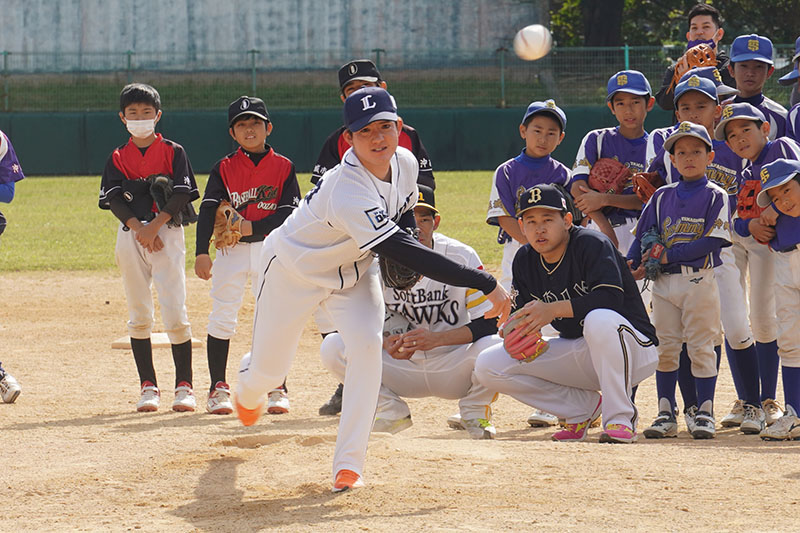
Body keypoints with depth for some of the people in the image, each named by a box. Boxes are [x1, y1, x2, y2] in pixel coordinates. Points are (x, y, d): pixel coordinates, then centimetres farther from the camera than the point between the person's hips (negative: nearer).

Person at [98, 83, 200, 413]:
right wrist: (139, 229, -15)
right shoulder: (117, 158, 10)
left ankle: (184, 386, -5)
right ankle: (148, 386, 8)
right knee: (138, 316, 3)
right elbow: (114, 200, 0)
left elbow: (181, 194, -5)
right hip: (131, 235, 3)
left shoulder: (173, 152, 5)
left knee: (175, 313, -10)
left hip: (167, 231, -3)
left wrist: (154, 226, -15)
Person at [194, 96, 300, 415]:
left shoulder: (283, 167, 2)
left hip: (271, 248, -1)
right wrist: (201, 252, -20)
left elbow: (290, 211, -6)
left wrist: (253, 227, -19)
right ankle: (218, 389, 4)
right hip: (231, 249, 1)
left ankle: (277, 389, 7)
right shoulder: (224, 168, 3)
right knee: (222, 317, -2)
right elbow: (208, 209, -7)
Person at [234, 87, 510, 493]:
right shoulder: (348, 193, -41)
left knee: (367, 345, -22)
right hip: (294, 269, -5)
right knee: (269, 368, 8)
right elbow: (402, 251, -45)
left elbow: (406, 215, 9)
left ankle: (349, 463, -18)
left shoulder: (405, 163, -16)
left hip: (353, 271, 5)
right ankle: (248, 390, 50)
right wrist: (485, 283, -45)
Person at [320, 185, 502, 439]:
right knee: (332, 346, -19)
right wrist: (386, 343, -25)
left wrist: (436, 339, -31)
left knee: (492, 346, -34)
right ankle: (392, 411, 4)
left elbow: (488, 323, -16)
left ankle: (474, 412, 0)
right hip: (401, 371, 2)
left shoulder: (462, 257, -13)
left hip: (453, 369, -2)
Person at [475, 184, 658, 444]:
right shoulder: (525, 260, 3)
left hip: (633, 351, -7)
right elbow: (526, 316, 4)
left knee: (599, 321, -42)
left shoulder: (592, 244, -18)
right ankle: (584, 406, 3)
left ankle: (620, 419, -27)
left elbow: (611, 298, -31)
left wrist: (555, 309, -35)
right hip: (573, 351, 7)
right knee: (488, 366, -7)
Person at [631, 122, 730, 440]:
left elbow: (714, 240, -11)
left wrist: (668, 255, -14)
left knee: (701, 347, -2)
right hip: (664, 282, 4)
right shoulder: (662, 197, 12)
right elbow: (643, 235, 11)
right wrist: (632, 264, -8)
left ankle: (705, 413, 3)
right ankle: (666, 414, 11)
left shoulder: (715, 196, -1)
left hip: (700, 280, -4)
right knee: (665, 347, 5)